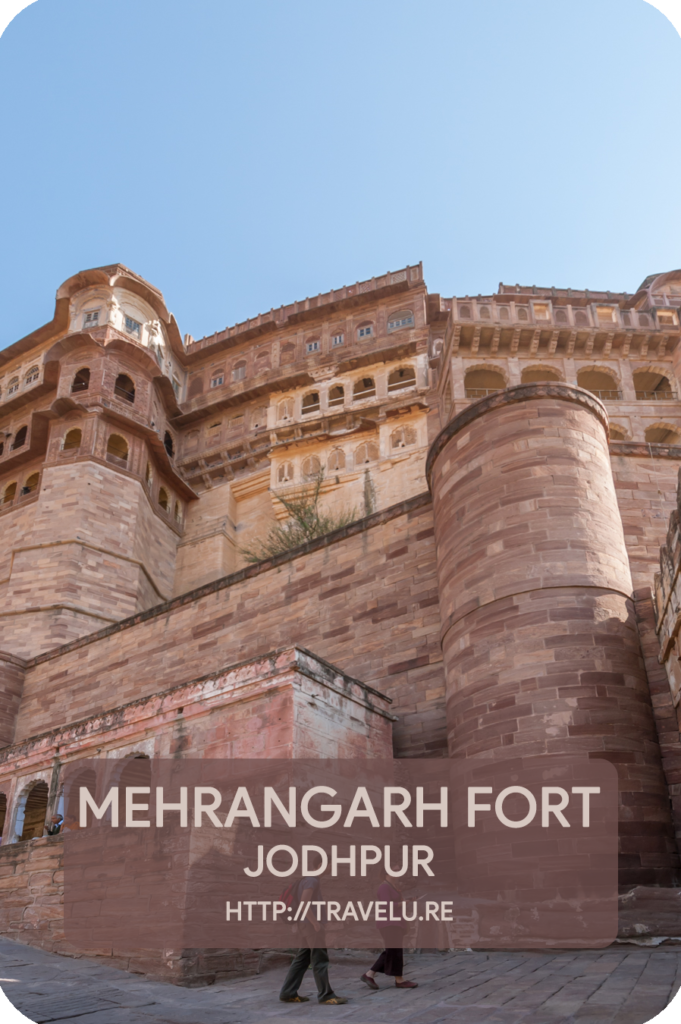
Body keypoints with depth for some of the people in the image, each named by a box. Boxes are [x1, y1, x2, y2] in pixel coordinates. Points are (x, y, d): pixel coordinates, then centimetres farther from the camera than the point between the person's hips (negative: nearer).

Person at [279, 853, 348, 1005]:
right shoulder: (312, 881, -17)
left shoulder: (305, 879, 13)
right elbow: (304, 904, -24)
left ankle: (288, 993, 13)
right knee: (320, 961, -2)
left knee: (301, 960, 11)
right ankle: (326, 995, 4)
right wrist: (317, 924, -21)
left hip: (307, 927, 10)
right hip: (313, 926, -10)